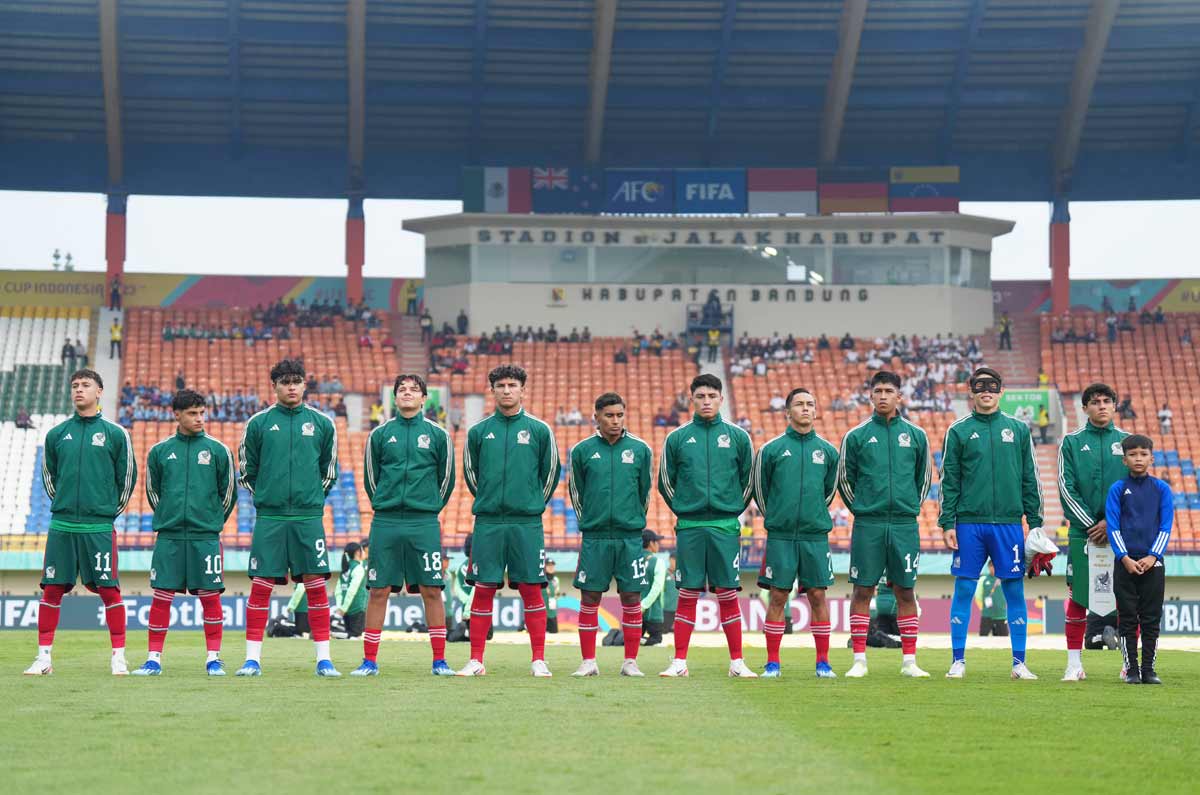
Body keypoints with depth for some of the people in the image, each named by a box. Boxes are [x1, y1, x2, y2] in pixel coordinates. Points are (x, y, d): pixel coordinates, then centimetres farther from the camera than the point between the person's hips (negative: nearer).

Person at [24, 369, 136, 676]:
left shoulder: (115, 434, 1)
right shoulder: (56, 434, 8)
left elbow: (128, 476, 8)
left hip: (99, 527, -2)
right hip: (61, 525, 2)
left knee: (109, 590, -4)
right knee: (51, 589, 1)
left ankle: (119, 657, 3)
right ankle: (44, 657, 7)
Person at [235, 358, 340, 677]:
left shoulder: (322, 423, 7)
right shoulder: (258, 423, 4)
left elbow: (329, 470, 15)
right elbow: (247, 471, 12)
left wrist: (312, 497, 11)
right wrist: (266, 496, 9)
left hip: (309, 517, 1)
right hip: (269, 518, 0)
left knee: (316, 585, -2)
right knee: (261, 586, -1)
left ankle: (324, 659, 3)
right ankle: (252, 658, 4)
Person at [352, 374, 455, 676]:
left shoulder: (438, 435, 5)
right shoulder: (379, 435, 7)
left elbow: (447, 478, 12)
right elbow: (370, 478, 14)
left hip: (424, 525, -1)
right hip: (385, 524, 1)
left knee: (432, 591, -2)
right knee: (378, 591, 1)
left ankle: (439, 661, 4)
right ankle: (370, 661, 6)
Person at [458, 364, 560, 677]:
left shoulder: (539, 430, 3)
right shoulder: (478, 431, 6)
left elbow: (551, 472, 11)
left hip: (527, 523, -1)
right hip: (487, 524, 1)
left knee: (531, 589, 0)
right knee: (483, 590, 1)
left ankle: (538, 660, 4)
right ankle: (476, 660, 5)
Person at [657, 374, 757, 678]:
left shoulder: (738, 437, 5)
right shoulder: (677, 438, 4)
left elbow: (749, 480, 13)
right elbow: (665, 481, 12)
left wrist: (734, 510, 9)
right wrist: (683, 511, 9)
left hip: (725, 527, 0)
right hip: (689, 527, 0)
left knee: (728, 594, 1)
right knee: (687, 595, 1)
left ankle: (737, 662, 6)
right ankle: (679, 662, 4)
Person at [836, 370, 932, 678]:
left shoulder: (915, 435, 7)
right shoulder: (857, 436, 3)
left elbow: (924, 476, 17)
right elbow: (844, 478, 10)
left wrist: (911, 508, 12)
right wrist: (861, 509, 6)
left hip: (904, 525, 1)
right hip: (868, 526, -1)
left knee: (905, 592, 4)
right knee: (862, 592, 0)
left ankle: (909, 661, 8)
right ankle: (859, 660, 4)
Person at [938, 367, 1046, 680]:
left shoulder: (1018, 430, 9)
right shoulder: (959, 431, 5)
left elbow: (1030, 479, 10)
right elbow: (949, 481, 4)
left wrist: (1035, 522, 5)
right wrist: (947, 524, -3)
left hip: (1009, 523, 1)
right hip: (968, 524, -1)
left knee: (1015, 591, 2)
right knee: (964, 591, 1)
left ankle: (1019, 663, 8)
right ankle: (958, 661, 7)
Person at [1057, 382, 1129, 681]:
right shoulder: (1071, 442, 5)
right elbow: (1067, 488, -1)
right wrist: (1091, 524, -10)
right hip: (1083, 532, -1)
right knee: (1077, 598, -1)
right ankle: (1074, 663, 5)